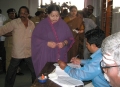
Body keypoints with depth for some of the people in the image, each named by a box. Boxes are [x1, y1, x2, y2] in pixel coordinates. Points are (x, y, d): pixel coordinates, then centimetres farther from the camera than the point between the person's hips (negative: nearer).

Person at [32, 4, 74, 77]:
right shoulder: (42, 24, -4)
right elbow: (35, 39, -6)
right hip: (46, 57, -2)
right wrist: (47, 43, -18)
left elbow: (70, 38, 9)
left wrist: (64, 43, -12)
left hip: (61, 56, 2)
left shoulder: (63, 24, 4)